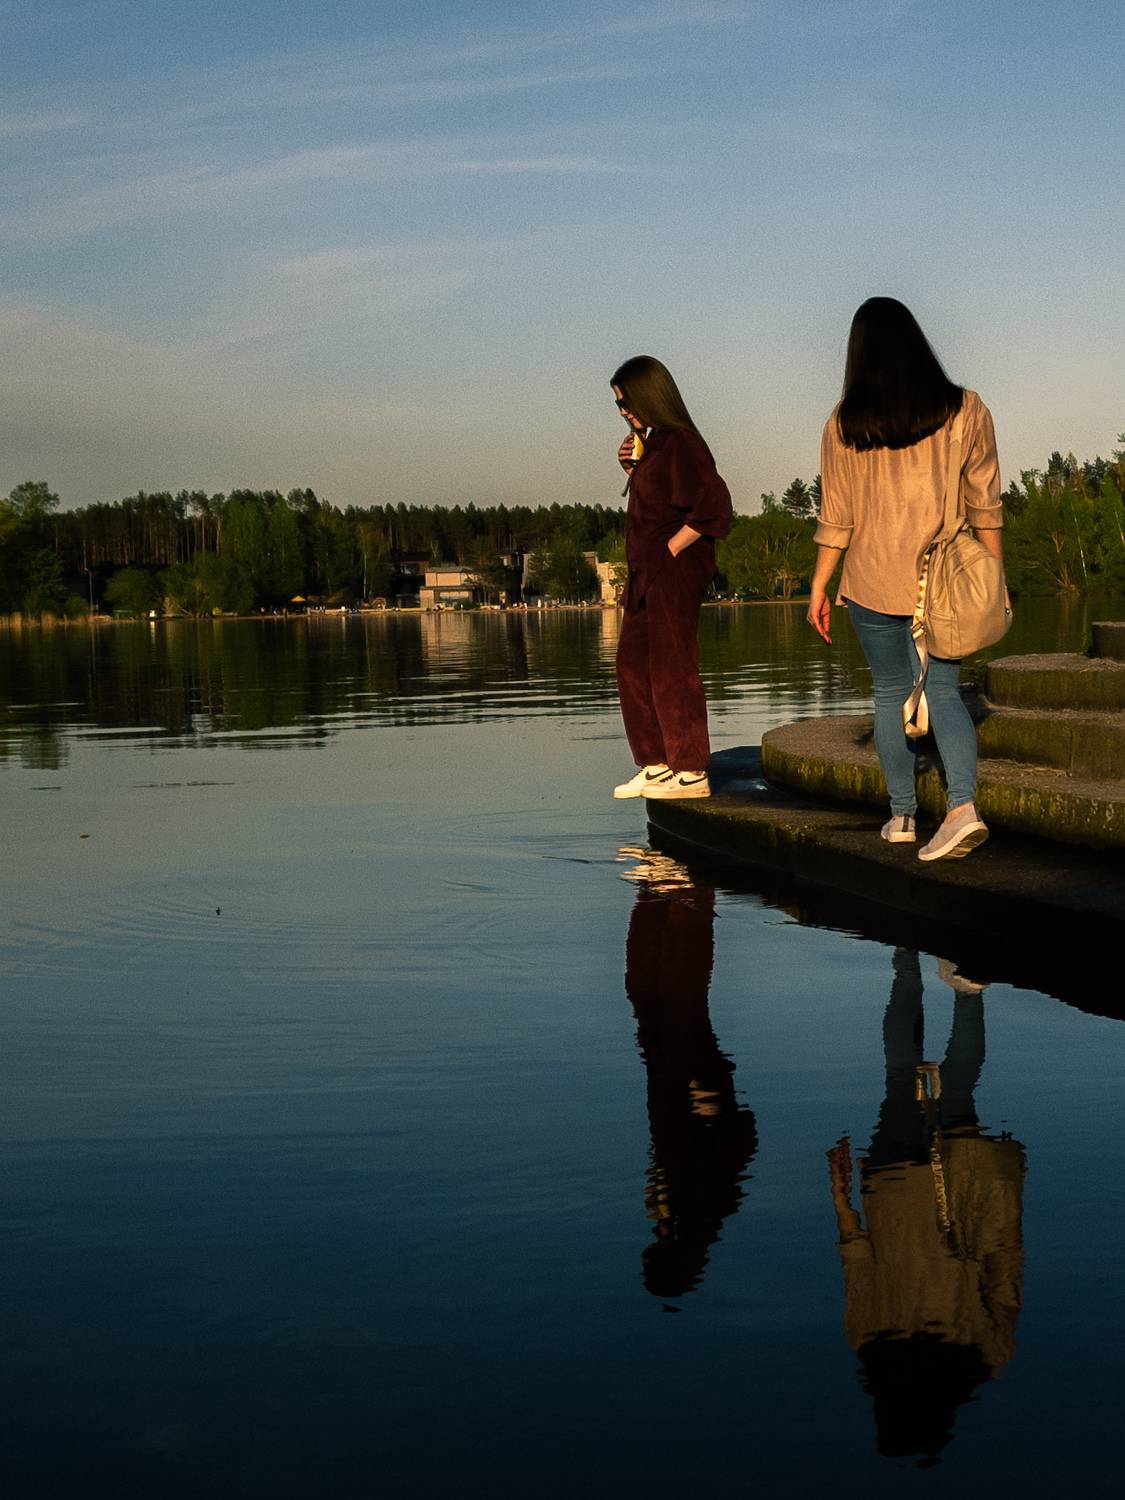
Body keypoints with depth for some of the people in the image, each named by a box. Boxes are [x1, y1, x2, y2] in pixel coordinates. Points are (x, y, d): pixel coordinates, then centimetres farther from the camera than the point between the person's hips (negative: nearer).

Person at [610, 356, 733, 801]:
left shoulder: (678, 442, -15)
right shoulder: (654, 440, 14)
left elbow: (712, 504, -23)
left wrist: (672, 547, -18)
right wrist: (632, 469, 9)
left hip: (673, 569, -10)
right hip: (648, 573, 10)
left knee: (672, 670, -6)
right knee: (633, 665, 12)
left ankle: (692, 773, 0)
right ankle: (656, 765, 19)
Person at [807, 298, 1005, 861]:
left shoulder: (844, 424, -3)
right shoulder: (964, 409, -1)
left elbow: (836, 518, -1)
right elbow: (985, 504, 2)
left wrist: (818, 588, 8)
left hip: (873, 582, -1)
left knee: (891, 694, 12)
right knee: (943, 692, 5)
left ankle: (902, 815, 18)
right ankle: (962, 804, -15)